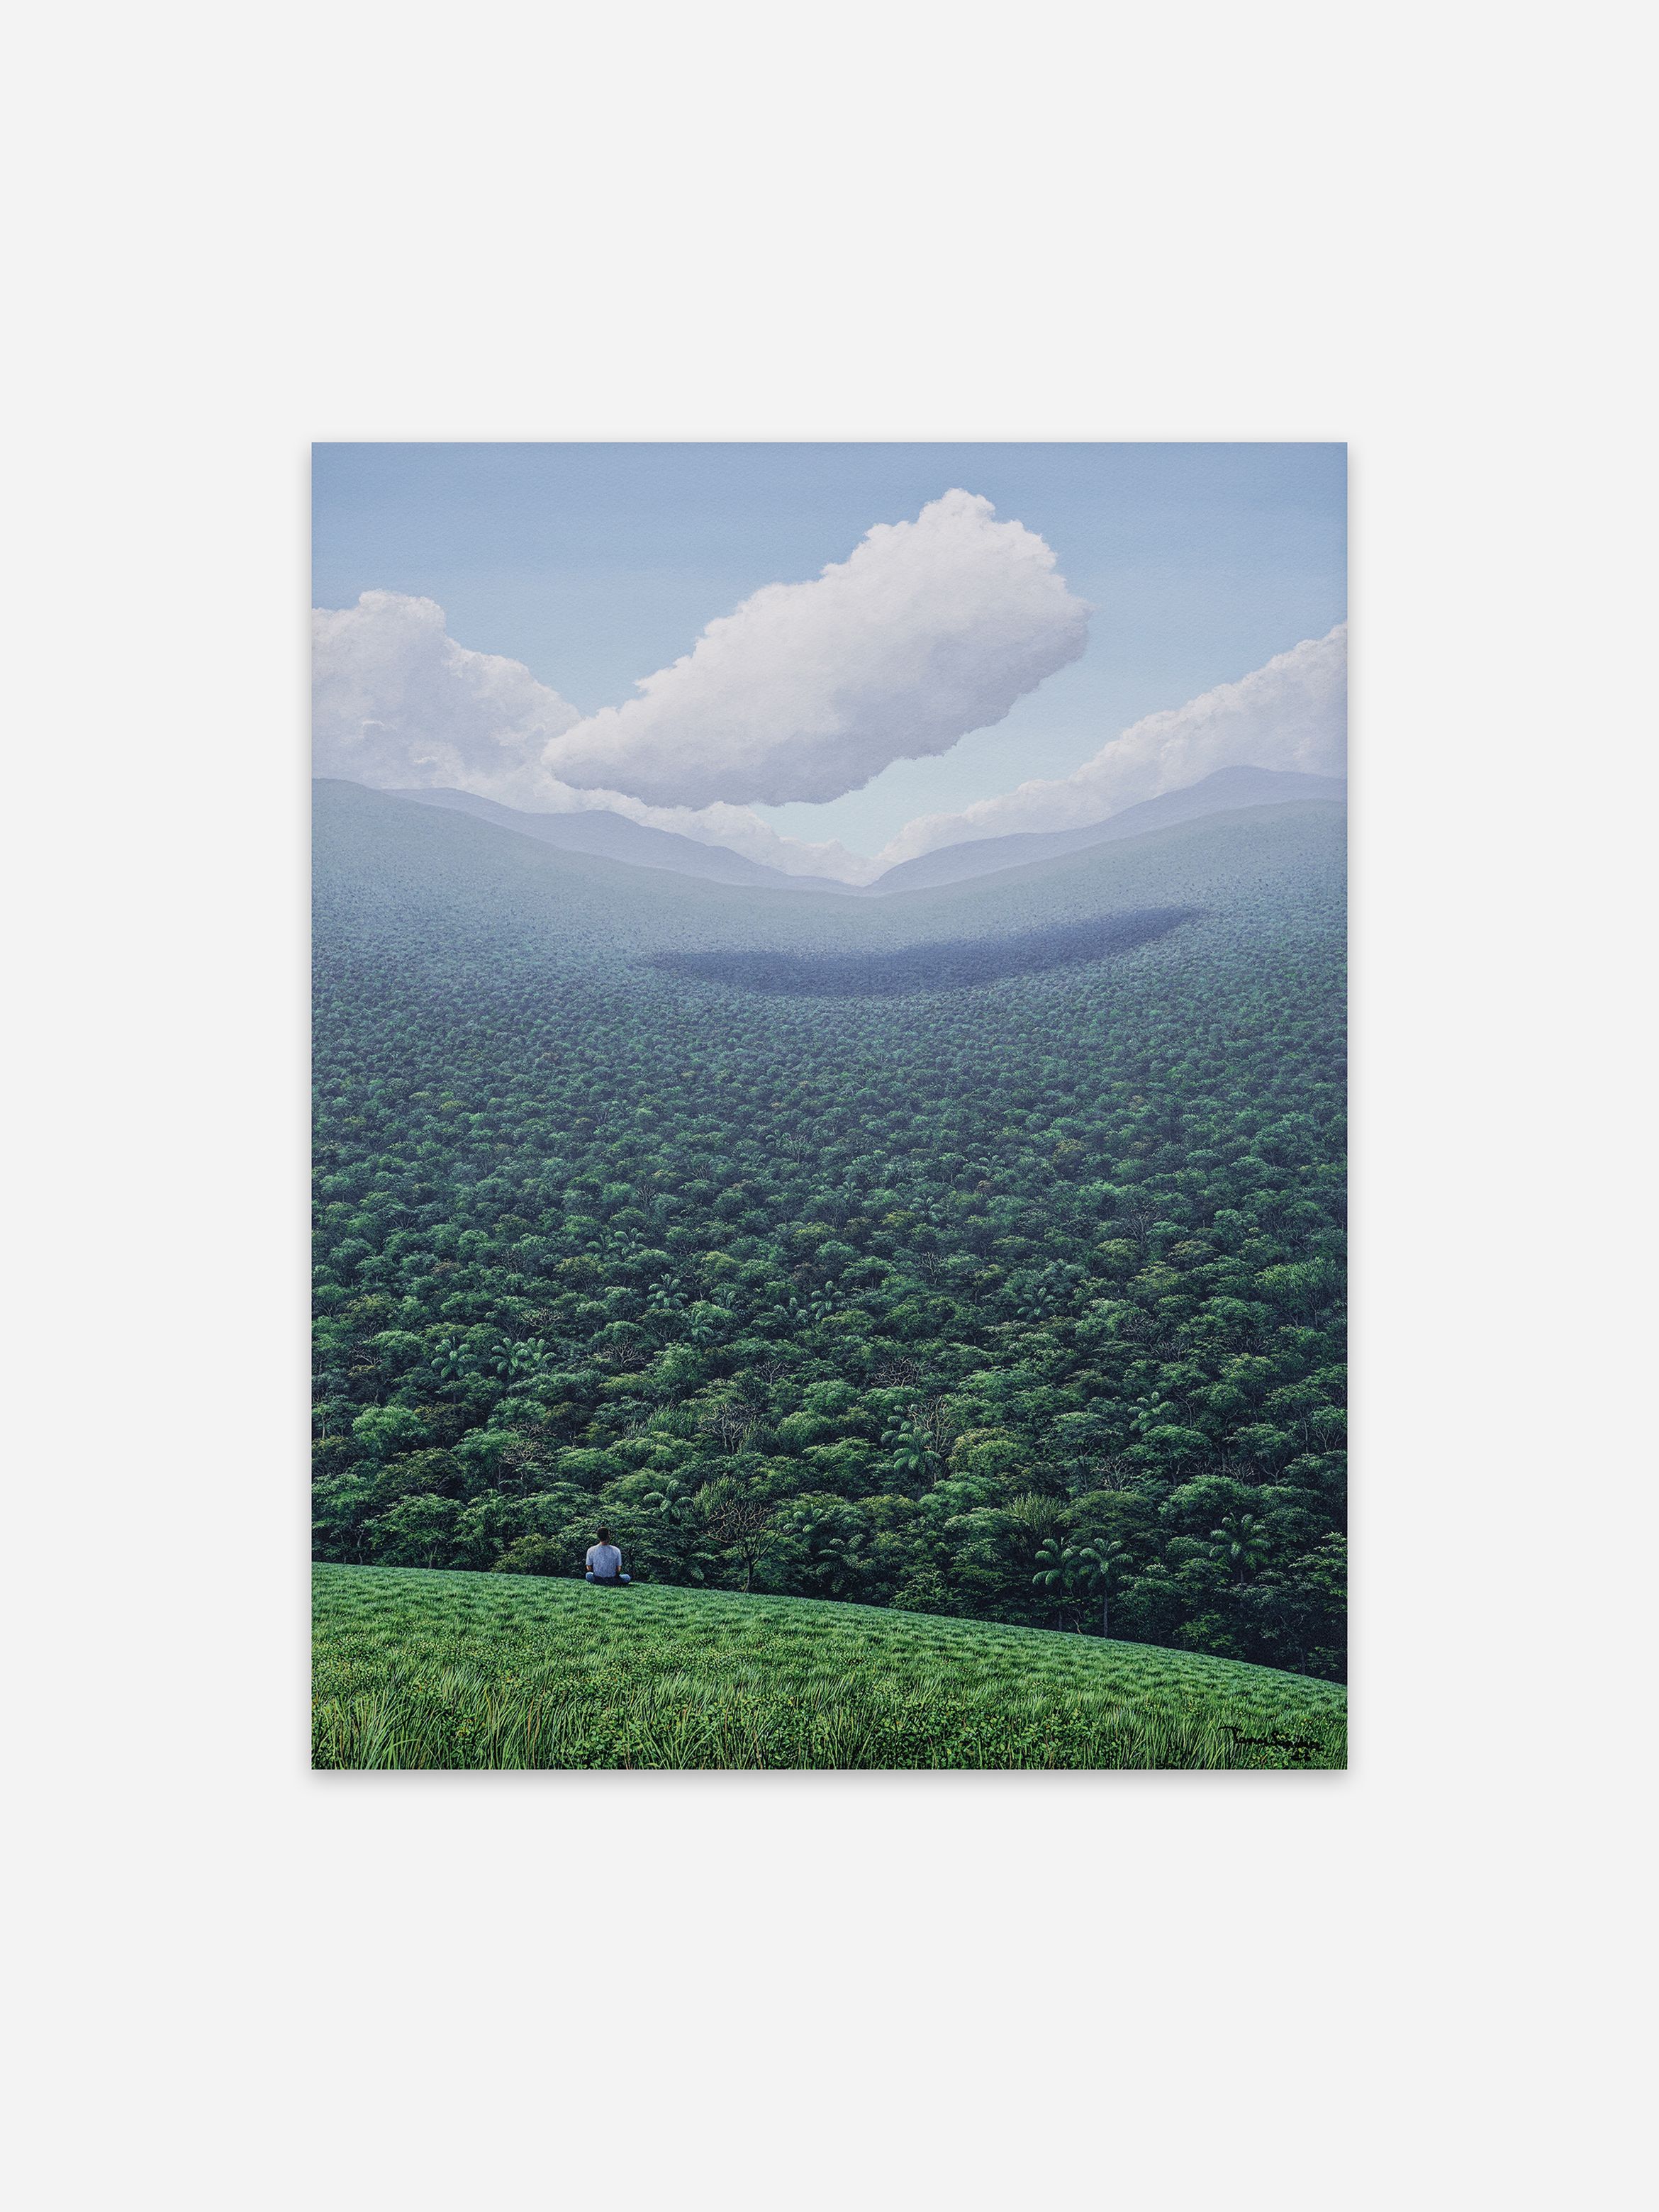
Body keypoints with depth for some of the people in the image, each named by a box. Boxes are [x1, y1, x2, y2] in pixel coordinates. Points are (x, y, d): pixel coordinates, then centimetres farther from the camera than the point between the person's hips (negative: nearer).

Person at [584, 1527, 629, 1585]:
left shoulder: (591, 1550, -16)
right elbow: (619, 1570, -5)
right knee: (627, 1577, 23)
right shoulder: (616, 1551, -17)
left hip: (597, 1580, 0)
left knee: (588, 1574, 31)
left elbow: (589, 1568, -3)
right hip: (613, 1581, 0)